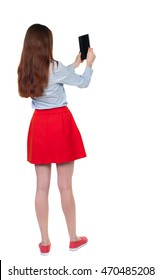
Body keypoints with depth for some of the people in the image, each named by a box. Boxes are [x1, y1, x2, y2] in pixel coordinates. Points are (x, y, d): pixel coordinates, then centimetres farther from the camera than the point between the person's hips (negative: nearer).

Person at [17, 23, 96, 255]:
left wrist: (74, 65, 29)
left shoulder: (25, 69, 4)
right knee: (65, 186, 4)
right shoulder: (55, 67, -12)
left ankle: (45, 242, 15)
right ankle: (73, 238, 17)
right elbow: (83, 83, 3)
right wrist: (89, 64, 21)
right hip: (60, 123, -5)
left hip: (39, 124, 5)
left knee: (42, 186, 8)